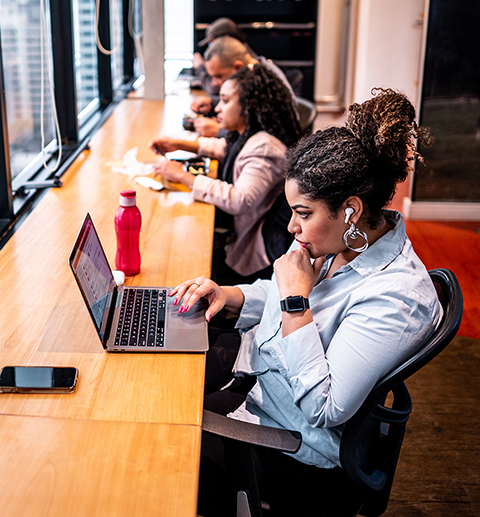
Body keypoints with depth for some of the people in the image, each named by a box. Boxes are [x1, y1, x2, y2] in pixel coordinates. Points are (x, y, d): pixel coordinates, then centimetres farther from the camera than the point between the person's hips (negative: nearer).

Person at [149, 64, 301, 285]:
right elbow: (221, 147, 31)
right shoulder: (244, 137, 7)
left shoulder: (265, 148, -24)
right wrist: (178, 144, 16)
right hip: (230, 234, 9)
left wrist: (183, 176, -28)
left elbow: (240, 201, -34)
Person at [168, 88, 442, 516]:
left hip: (290, 438, -7)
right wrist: (228, 295, -8)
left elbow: (324, 410, -30)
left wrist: (295, 301, -30)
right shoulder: (333, 239, -6)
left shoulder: (395, 296, -31)